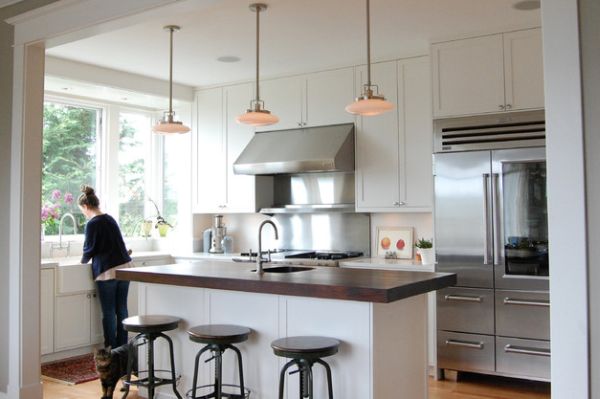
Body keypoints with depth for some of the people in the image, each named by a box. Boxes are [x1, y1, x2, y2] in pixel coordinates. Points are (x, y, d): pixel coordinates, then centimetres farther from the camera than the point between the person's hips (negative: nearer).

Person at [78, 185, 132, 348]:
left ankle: (111, 349, 9)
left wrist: (83, 260, 16)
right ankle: (123, 347, 17)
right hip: (125, 267, 7)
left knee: (109, 312, 3)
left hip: (107, 271, -7)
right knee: (121, 309, 11)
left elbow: (89, 249, -5)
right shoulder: (110, 219, 13)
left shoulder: (92, 223, -9)